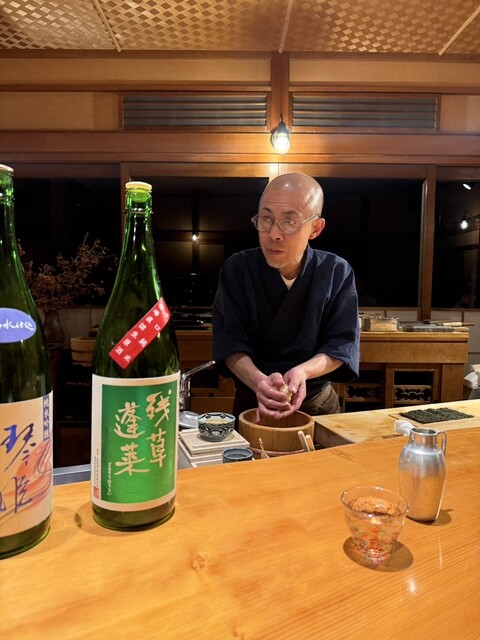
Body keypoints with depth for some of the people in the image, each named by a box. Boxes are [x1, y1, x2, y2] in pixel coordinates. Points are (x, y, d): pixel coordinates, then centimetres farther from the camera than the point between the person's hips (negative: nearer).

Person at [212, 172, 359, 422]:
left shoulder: (338, 273, -4)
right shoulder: (237, 269, -7)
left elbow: (343, 343, -7)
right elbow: (229, 340, -12)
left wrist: (303, 371, -26)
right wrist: (258, 381, -31)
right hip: (251, 404, -1)